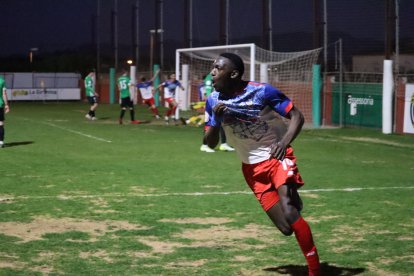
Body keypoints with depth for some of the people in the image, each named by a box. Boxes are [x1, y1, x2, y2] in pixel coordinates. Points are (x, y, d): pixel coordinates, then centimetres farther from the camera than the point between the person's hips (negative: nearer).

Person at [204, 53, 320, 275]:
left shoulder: (262, 91, -17)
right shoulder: (213, 101, -4)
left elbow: (297, 116, -10)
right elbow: (211, 143, 1)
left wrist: (284, 142, -27)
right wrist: (216, 119, -19)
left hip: (277, 156, -4)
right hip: (252, 167, 4)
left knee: (289, 214, -24)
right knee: (286, 228, -3)